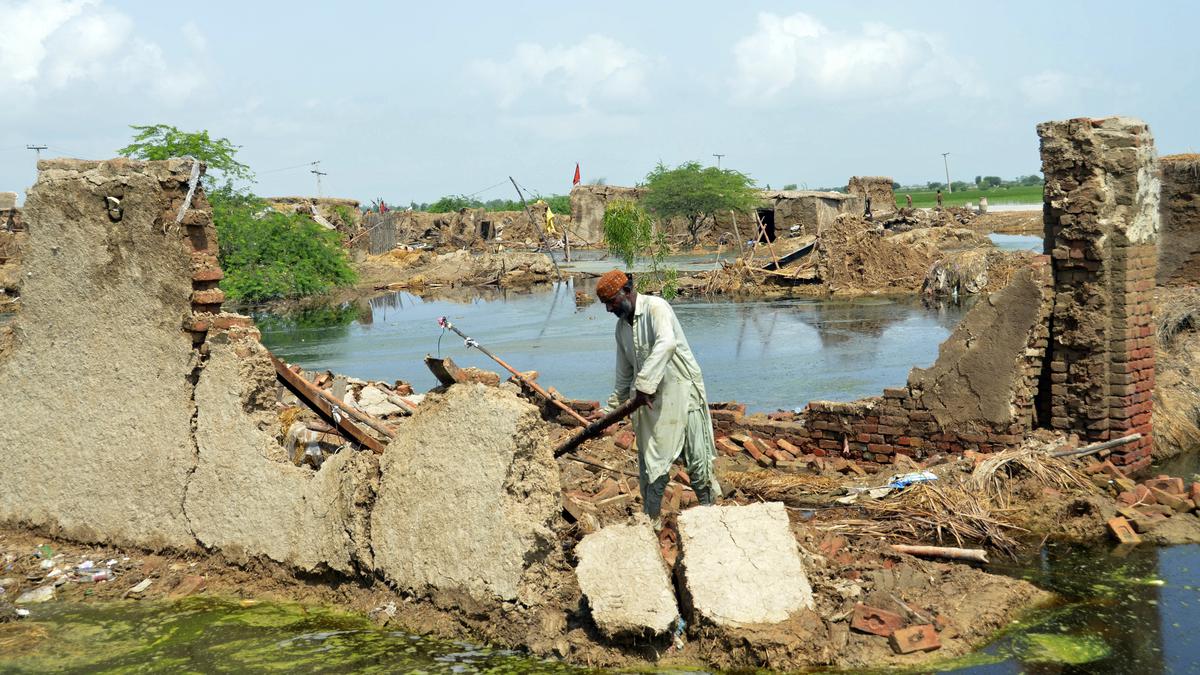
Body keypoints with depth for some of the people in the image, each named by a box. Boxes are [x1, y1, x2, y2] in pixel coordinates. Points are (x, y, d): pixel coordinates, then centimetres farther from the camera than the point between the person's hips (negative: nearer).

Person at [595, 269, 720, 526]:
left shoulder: (655, 307, -14)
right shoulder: (622, 325, 11)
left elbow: (666, 343, -32)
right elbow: (624, 370, 22)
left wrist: (644, 383, -35)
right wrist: (617, 403, 25)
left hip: (681, 389, -7)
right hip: (649, 398, 7)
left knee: (695, 457, -1)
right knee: (651, 461, 6)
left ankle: (709, 508, 16)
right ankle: (652, 518, 16)